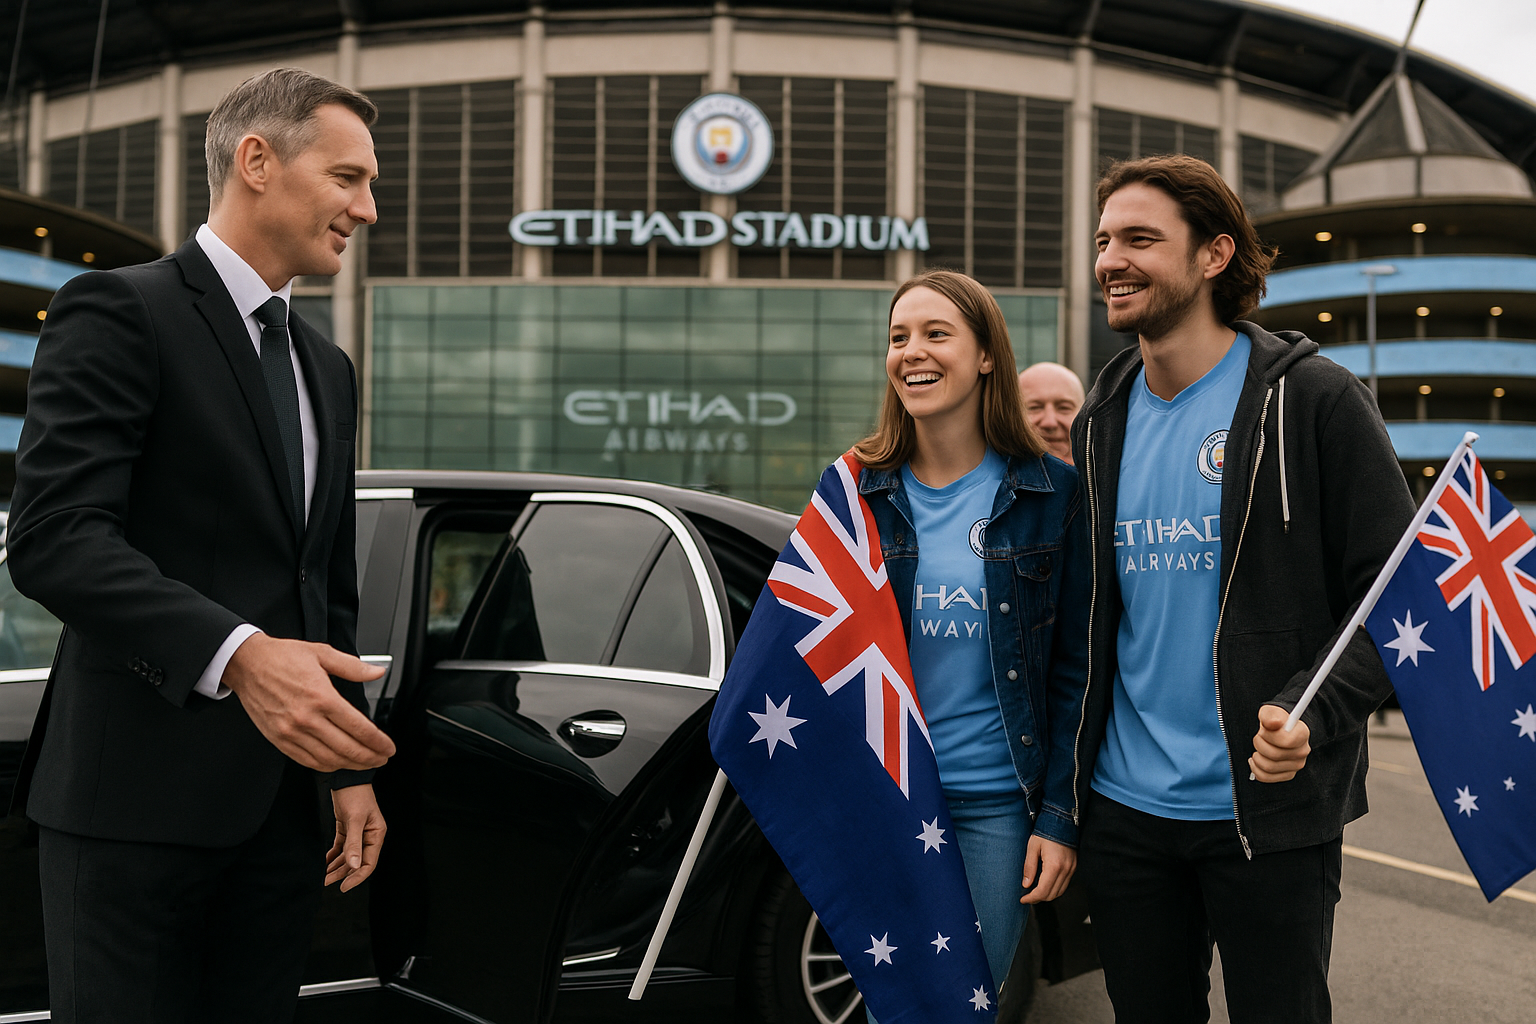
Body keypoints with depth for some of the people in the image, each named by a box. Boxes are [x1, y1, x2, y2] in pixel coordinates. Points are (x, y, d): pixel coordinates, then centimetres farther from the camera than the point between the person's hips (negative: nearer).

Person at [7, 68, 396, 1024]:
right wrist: (236, 654, -30)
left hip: (282, 804, 7)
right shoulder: (119, 312, -6)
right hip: (140, 795, -7)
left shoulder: (327, 366, 19)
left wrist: (350, 767, 16)